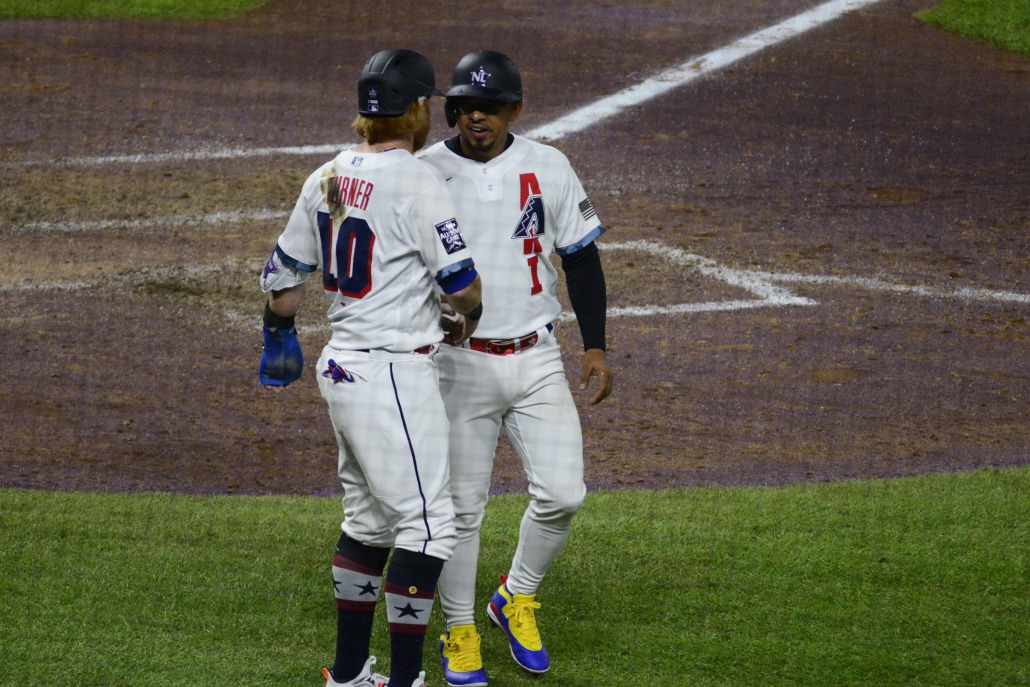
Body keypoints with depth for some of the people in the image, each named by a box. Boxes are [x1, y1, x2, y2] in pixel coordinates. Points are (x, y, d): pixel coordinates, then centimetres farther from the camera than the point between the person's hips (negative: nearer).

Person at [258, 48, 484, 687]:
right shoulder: (417, 181, -15)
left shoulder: (326, 179, 8)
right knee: (427, 524, -6)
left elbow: (284, 275, 18)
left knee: (369, 519, 18)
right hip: (393, 371, -9)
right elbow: (463, 285, -16)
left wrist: (280, 335, 37)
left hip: (342, 367, 9)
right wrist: (470, 317, 7)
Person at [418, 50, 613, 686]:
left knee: (562, 494, -7)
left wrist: (596, 348, 4)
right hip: (458, 365, -2)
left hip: (536, 362, 2)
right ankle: (460, 632, 17)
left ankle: (518, 599, 18)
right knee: (461, 505, 0)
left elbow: (582, 257, 7)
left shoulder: (548, 168, 1)